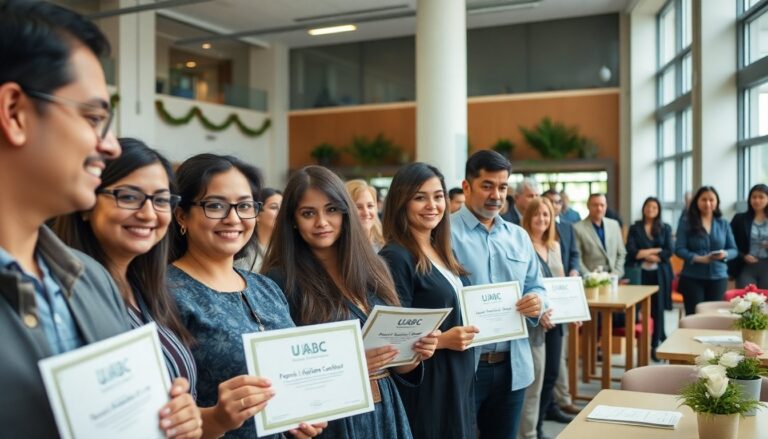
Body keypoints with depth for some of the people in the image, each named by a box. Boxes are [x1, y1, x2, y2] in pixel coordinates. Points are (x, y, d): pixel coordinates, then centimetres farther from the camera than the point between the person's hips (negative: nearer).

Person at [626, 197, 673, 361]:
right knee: (645, 308, 0)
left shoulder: (665, 228, 8)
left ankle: (655, 345, 6)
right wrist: (654, 252, -13)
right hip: (643, 273, 0)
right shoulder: (635, 228, 6)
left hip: (660, 273, 0)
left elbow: (668, 252, -2)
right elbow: (631, 251, -5)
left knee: (658, 308, -2)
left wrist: (646, 253, -11)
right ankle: (662, 338, 21)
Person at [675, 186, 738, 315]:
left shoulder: (723, 224, 8)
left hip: (718, 277, 3)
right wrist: (699, 258, -21)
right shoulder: (686, 222, -1)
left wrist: (725, 254, -15)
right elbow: (679, 249, -6)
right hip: (692, 278, -3)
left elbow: (734, 250, 9)